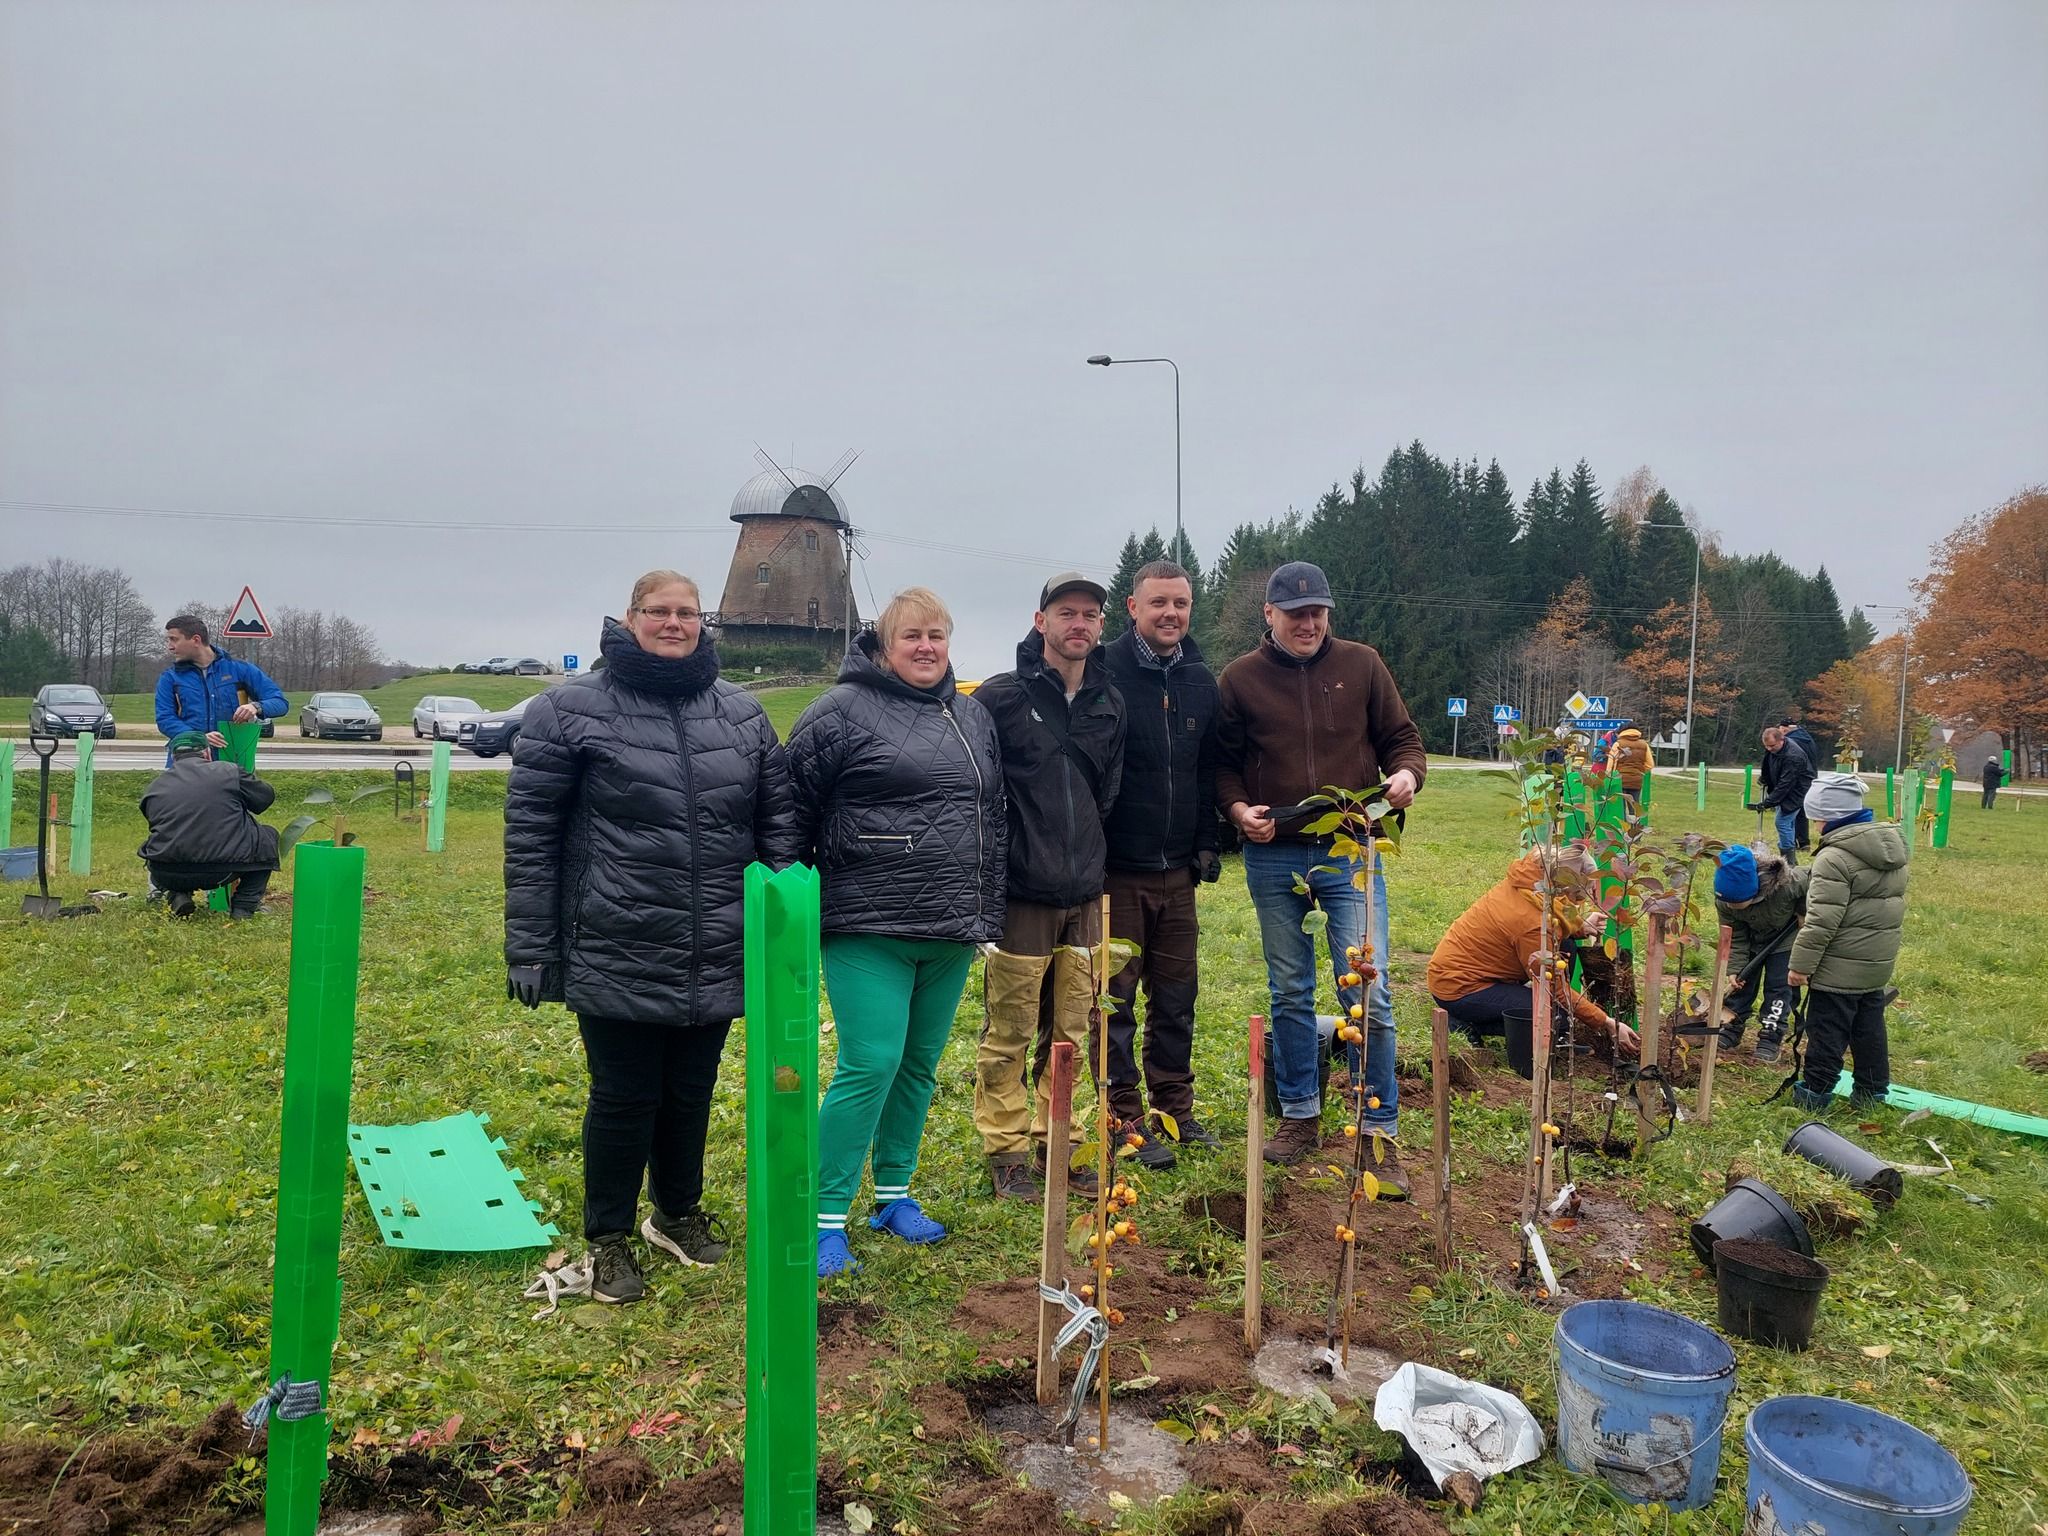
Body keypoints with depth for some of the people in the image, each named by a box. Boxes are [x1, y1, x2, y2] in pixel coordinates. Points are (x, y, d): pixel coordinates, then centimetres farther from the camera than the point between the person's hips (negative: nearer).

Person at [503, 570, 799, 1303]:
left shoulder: (743, 713, 6)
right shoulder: (572, 708, -5)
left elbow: (778, 821, 10)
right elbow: (530, 832, -5)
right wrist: (528, 949, -7)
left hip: (715, 960, 4)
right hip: (616, 958, -4)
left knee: (690, 1095, 17)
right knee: (623, 1098, 8)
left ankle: (679, 1213, 41)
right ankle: (607, 1240, 29)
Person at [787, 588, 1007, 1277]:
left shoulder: (973, 717, 14)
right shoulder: (842, 711, -5)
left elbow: (995, 816, 20)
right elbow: (793, 809, -4)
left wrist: (987, 907, 17)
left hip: (950, 933, 6)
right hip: (868, 927, -6)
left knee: (920, 1065, 14)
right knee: (870, 1065, -10)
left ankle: (895, 1194, 30)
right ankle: (827, 1219, 3)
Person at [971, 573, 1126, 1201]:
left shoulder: (1109, 704, 10)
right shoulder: (1002, 696, -7)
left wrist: (1088, 859, 13)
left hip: (1083, 895, 5)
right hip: (1022, 894, -5)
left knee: (1070, 1032, 13)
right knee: (1009, 1033, 3)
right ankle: (1006, 1149, 18)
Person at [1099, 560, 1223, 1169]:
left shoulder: (1201, 680, 9)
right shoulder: (1105, 673, -11)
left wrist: (1207, 842, 11)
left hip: (1177, 869, 6)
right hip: (1117, 868, -5)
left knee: (1177, 995, 13)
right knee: (1116, 998, 3)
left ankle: (1174, 1108, 27)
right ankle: (1126, 1118, 15)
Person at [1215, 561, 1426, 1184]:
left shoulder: (1361, 664, 4)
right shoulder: (1240, 678, 3)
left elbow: (1401, 737, 10)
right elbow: (1223, 762, 8)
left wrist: (1406, 773, -11)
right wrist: (1239, 808, -9)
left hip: (1351, 852, -1)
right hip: (1273, 857, 1)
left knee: (1368, 995, -5)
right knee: (1289, 994, 12)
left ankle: (1380, 1132, 7)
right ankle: (1299, 1116, 27)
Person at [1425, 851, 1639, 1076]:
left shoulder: (1518, 883, -5)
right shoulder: (1534, 924, -27)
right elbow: (1557, 989, -17)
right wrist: (1609, 1024, -10)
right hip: (1459, 990, -9)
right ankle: (1470, 1026, -6)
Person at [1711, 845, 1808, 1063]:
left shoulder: (1787, 883, -41)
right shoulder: (1724, 901, -30)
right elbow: (1734, 937, -17)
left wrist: (1803, 912, -16)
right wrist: (1734, 968, -22)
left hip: (1784, 939, -2)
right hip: (1750, 940, 2)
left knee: (1778, 986, -1)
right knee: (1741, 982, 6)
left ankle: (1771, 1037, 8)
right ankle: (1730, 1029, 18)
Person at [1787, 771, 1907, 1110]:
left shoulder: (1835, 857, -22)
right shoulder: (1892, 845, 7)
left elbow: (1822, 920, -24)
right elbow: (1889, 905, 17)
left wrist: (1801, 964, -18)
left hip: (1840, 966, -8)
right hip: (1879, 960, 8)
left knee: (1827, 1029, 2)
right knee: (1869, 1025, 19)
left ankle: (1816, 1092, 10)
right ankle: (1873, 1089, 28)